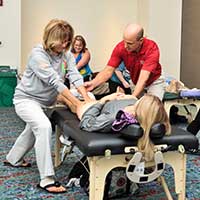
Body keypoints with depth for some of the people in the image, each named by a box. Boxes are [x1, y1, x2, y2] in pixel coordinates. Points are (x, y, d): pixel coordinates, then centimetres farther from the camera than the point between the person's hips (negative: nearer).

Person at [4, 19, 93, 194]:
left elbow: (75, 76, -17)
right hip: (26, 99, -8)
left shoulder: (65, 53, -7)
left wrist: (87, 99, -31)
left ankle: (13, 159, 53)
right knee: (44, 126, -30)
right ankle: (47, 179, -27)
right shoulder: (38, 55, -26)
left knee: (33, 130, 26)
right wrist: (78, 104, -35)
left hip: (42, 101, 8)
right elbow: (55, 82, -32)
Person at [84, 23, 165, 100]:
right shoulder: (120, 48, -23)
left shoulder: (152, 48, -33)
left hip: (154, 82, -3)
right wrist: (93, 83, -40)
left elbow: (143, 78, -41)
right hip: (135, 83, 3)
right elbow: (108, 70, -23)